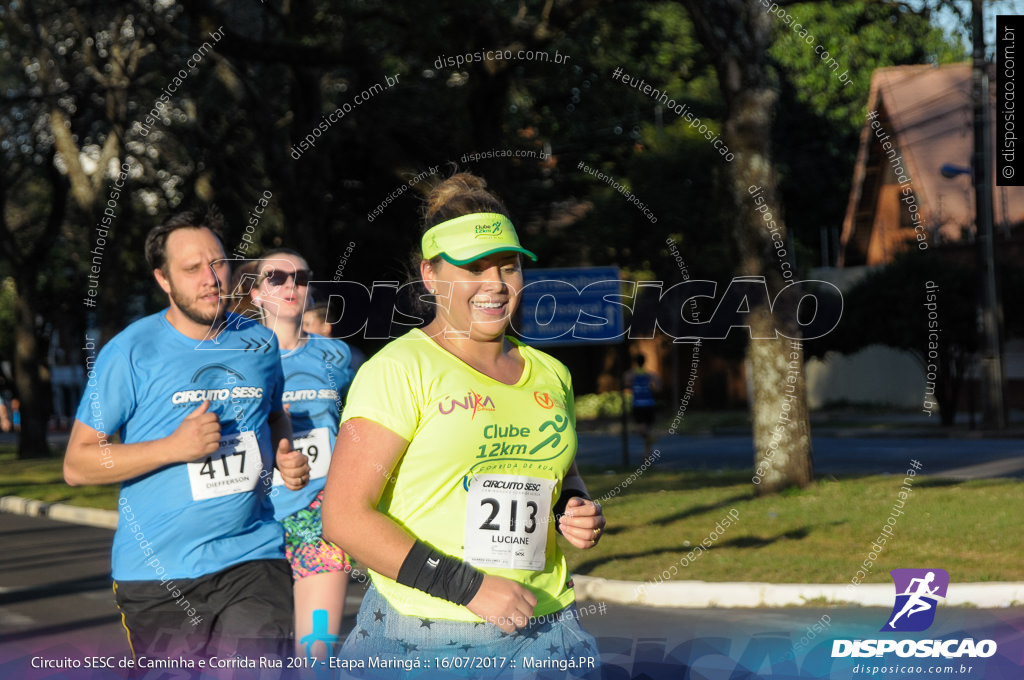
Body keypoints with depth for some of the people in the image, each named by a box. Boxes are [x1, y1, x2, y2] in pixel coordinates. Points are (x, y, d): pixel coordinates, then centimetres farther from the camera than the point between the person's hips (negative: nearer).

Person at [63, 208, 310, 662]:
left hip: (253, 559, 2)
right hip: (158, 574, -2)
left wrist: (286, 456, 5)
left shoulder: (260, 344, 8)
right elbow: (77, 464, -7)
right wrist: (175, 446, -18)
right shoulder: (130, 352, -6)